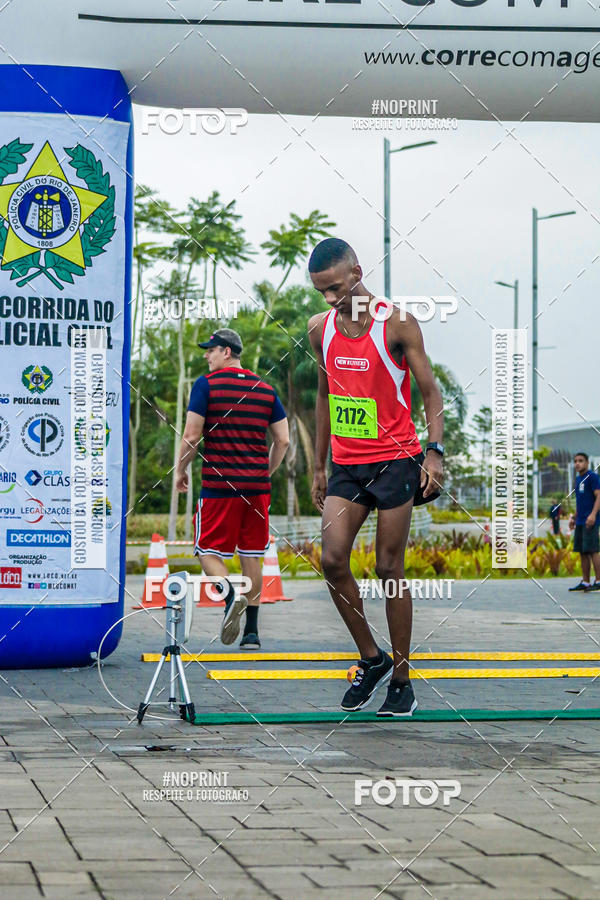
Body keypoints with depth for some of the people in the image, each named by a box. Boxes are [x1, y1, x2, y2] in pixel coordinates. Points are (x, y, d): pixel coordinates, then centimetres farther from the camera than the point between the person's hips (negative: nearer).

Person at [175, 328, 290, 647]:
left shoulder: (206, 385, -3)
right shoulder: (265, 389, 11)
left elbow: (191, 435, -8)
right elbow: (283, 440, 11)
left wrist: (180, 471, 7)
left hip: (218, 485, -4)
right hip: (257, 486, 4)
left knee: (209, 551, 4)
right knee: (251, 556, 11)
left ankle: (231, 595, -24)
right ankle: (251, 630, 9)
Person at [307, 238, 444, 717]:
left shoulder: (397, 324, -7)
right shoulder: (320, 329, 7)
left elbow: (431, 391, -4)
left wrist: (434, 452, -17)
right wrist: (319, 466, 18)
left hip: (394, 460, -4)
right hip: (345, 464, 4)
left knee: (390, 569, -2)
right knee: (332, 559, -11)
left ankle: (401, 681, 9)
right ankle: (372, 659, 7)